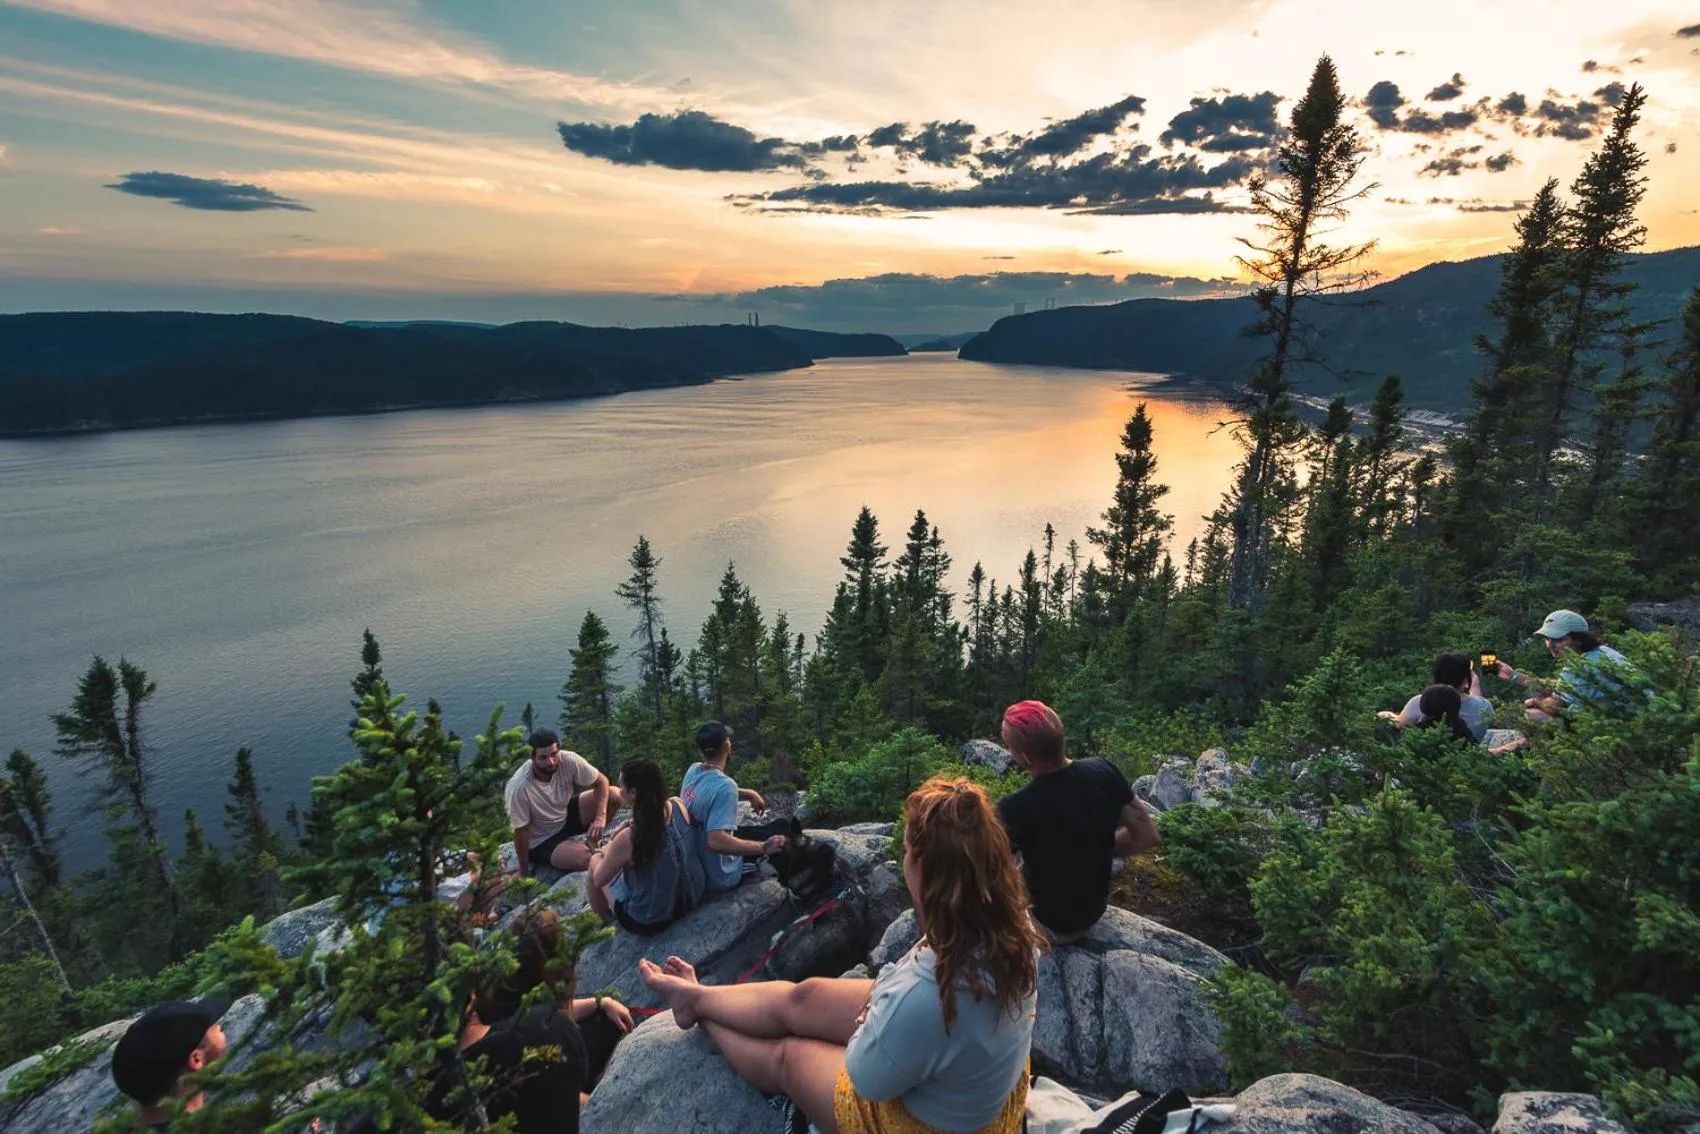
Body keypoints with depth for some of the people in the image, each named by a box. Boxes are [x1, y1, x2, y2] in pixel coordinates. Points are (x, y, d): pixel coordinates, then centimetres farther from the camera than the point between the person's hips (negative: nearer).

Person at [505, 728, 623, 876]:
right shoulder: (519, 787, -34)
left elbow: (601, 782, -12)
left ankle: (592, 839, 7)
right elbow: (521, 831, -21)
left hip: (566, 815, 5)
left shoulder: (568, 760, -24)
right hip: (541, 842, -5)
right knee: (587, 858, -30)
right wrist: (524, 871, -9)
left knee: (615, 794, -15)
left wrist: (600, 817, -27)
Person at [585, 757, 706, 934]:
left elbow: (599, 879, -12)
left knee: (595, 860, 14)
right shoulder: (678, 805, -16)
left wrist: (610, 848, 3)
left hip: (649, 922, -5)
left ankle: (603, 920, 37)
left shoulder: (628, 838, -31)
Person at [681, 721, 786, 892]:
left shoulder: (693, 770, -6)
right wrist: (764, 848, -32)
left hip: (693, 867, 7)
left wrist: (749, 794, 6)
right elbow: (716, 841, -39)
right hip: (719, 877, -7)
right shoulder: (724, 785, -31)